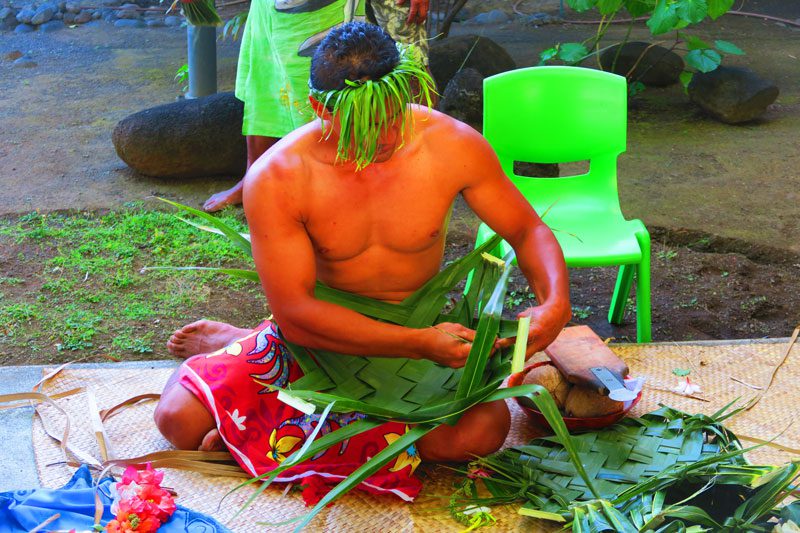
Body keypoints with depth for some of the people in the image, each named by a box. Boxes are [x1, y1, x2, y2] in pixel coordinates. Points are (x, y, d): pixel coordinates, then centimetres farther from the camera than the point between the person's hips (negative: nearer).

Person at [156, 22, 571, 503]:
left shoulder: (453, 146, -16)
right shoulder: (276, 179, -21)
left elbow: (527, 231, -2)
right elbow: (295, 313, -24)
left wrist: (555, 303, -24)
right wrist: (421, 343, -33)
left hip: (423, 331, 2)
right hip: (321, 333, -2)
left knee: (483, 428, -30)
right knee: (180, 419, -20)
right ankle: (227, 346, 17)